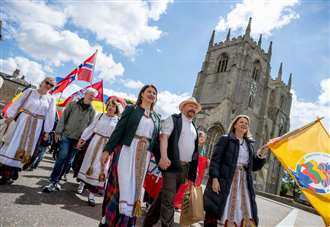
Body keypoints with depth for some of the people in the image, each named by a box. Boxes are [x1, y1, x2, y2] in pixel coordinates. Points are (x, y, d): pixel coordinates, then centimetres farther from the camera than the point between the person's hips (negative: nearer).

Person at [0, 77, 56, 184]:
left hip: (37, 126, 1)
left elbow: (50, 116, 0)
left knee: (25, 148, 4)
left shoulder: (50, 99, 2)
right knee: (13, 144, 2)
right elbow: (18, 103, 2)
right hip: (23, 120, -1)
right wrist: (10, 116, -4)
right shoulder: (30, 91, 2)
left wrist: (47, 131, -2)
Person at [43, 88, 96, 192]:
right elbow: (63, 118, 1)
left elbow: (89, 126, 5)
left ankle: (56, 181, 19)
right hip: (66, 135, -2)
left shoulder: (92, 111, 6)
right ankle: (53, 182, -5)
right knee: (62, 156, -14)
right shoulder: (73, 104, 3)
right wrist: (58, 131, -6)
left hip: (78, 139, 2)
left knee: (68, 161, 5)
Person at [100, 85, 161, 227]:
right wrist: (107, 150, -9)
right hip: (126, 151, -3)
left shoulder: (156, 117, 14)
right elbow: (118, 130, -3)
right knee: (122, 185, -1)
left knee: (135, 188, 7)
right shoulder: (131, 109, 4)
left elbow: (156, 140, 13)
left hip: (144, 156, 4)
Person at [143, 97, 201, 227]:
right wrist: (164, 157, -27)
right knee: (168, 199, -5)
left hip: (185, 167, 7)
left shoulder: (194, 128, 19)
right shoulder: (173, 119, 0)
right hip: (172, 164, -6)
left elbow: (194, 148, 19)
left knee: (165, 196, 15)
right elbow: (164, 137, -12)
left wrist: (191, 171, 12)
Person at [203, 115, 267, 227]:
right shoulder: (225, 139, 0)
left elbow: (254, 166, 15)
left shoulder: (249, 144, 16)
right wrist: (214, 178, -18)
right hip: (225, 181, -4)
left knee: (246, 215, 3)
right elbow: (215, 159, -8)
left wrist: (260, 156, -4)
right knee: (213, 212, 1)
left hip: (243, 183, 5)